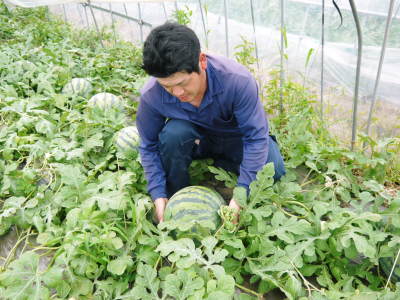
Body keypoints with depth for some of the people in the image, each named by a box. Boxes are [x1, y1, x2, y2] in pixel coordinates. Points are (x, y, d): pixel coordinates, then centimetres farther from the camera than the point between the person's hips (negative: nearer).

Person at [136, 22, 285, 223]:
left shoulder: (237, 80, -35)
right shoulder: (150, 96, -28)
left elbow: (256, 137, -29)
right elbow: (149, 147, -13)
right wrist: (158, 195, -23)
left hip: (235, 137, 0)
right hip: (195, 140, 1)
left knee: (274, 171, -24)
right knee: (173, 133, -34)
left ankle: (220, 163, 4)